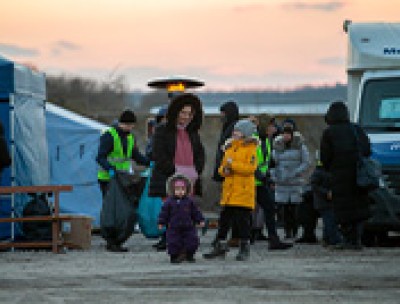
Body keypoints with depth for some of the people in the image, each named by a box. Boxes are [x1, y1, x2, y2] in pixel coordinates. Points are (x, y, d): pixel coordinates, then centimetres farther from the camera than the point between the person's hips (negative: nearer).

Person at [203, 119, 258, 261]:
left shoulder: (250, 149, -5)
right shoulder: (230, 147, 16)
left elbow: (250, 168, -18)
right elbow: (222, 167, 22)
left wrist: (233, 164, -18)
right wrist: (224, 170, -1)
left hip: (243, 191, -7)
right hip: (229, 190, 7)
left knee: (243, 220, -2)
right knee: (224, 219, 9)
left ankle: (244, 248, 7)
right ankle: (220, 246, 16)